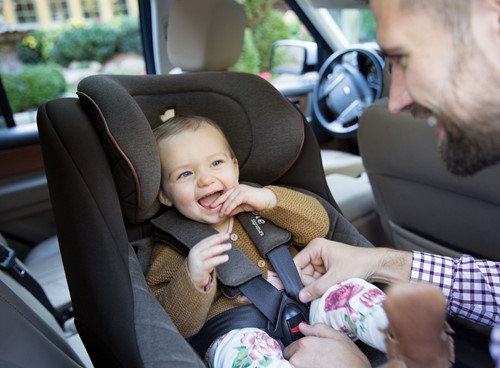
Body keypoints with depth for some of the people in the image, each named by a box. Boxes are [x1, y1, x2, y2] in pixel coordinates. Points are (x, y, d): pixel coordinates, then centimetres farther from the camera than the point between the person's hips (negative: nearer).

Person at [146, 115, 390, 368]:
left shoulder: (256, 206, 13)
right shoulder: (172, 248, 1)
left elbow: (317, 226, 6)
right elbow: (174, 325, -5)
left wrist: (269, 198, -10)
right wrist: (193, 280, -25)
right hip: (237, 333, -3)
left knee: (350, 291, -20)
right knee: (242, 346, -36)